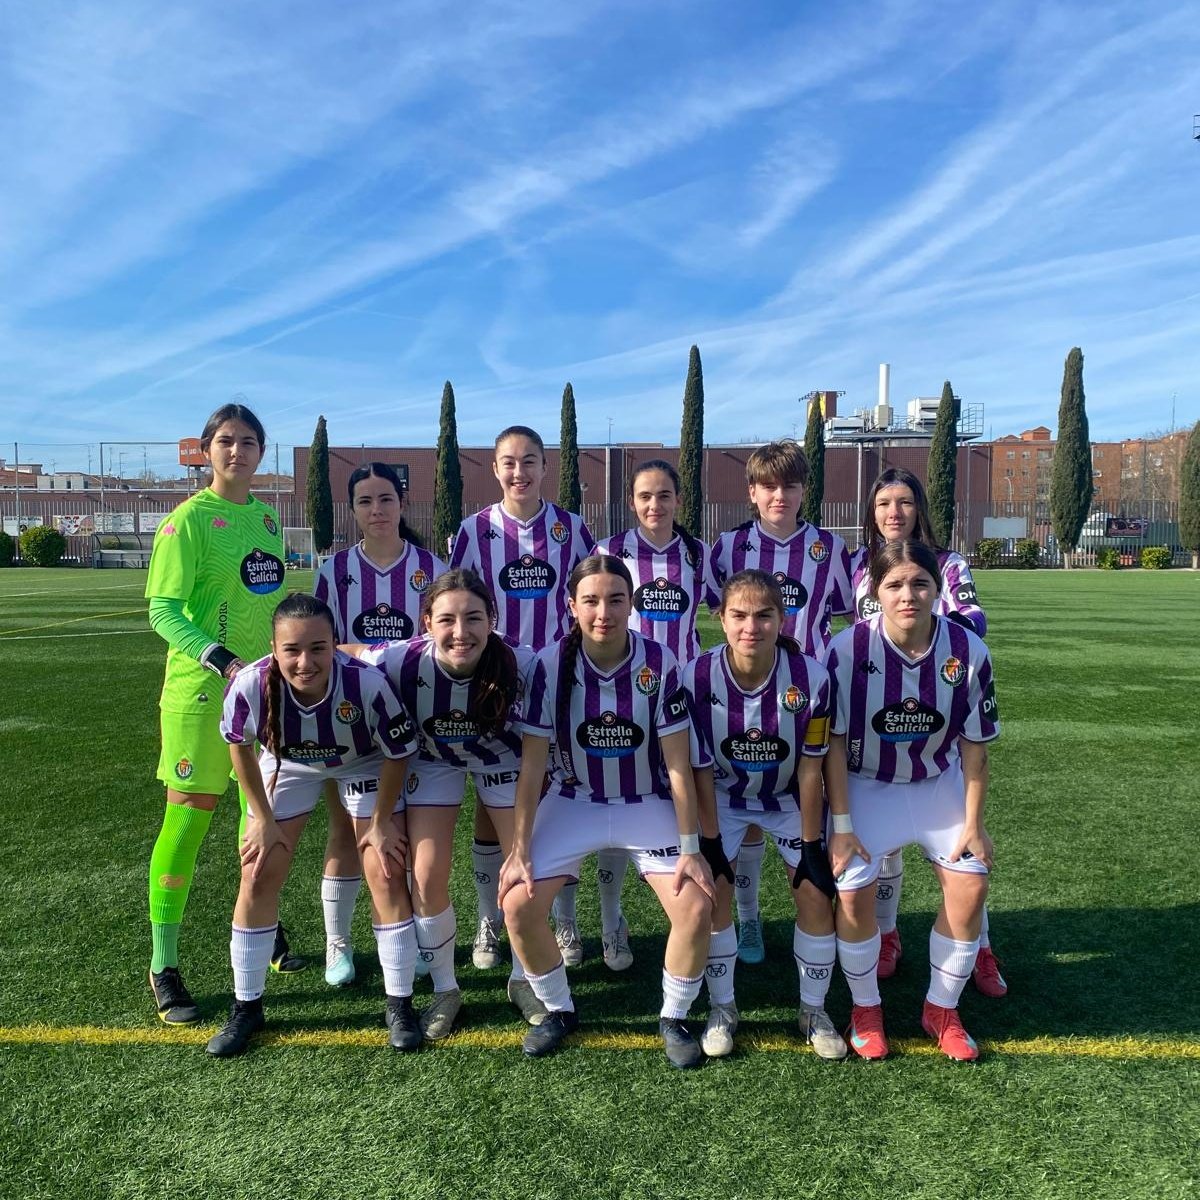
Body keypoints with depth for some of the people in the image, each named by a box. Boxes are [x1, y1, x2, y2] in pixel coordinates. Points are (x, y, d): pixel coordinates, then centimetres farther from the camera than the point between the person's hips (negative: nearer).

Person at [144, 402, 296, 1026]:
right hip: (201, 690, -6)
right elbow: (163, 611, -15)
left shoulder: (267, 518, 9)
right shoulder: (188, 520, -10)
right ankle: (163, 967, 12)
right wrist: (223, 661, -26)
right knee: (188, 816, -1)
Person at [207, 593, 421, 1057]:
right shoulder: (251, 685, -35)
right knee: (258, 875, 0)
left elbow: (398, 754, -21)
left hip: (365, 764, -2)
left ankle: (400, 1005, 10)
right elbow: (240, 746, -11)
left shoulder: (369, 683, -40)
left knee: (386, 873, -8)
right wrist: (263, 819, -5)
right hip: (288, 765, 2)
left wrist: (380, 822, -13)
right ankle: (246, 1006, 20)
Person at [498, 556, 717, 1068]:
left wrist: (689, 848, -11)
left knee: (696, 910, -14)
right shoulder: (550, 664, -17)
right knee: (518, 906, -12)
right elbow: (532, 763, -12)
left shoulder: (659, 662, -19)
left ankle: (673, 1018, 14)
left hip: (647, 804, 0)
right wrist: (519, 848, -12)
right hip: (573, 801, 1)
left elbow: (678, 764, -13)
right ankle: (559, 1011, 16)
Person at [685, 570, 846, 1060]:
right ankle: (722, 1008, 13)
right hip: (723, 795, 0)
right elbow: (701, 769, -16)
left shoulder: (811, 677, -27)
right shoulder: (698, 676, -27)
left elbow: (809, 770, -17)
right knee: (713, 893, -10)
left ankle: (814, 1010, 19)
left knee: (816, 895, -5)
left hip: (788, 798, 0)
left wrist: (811, 845, -12)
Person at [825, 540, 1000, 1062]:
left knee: (970, 885, -6)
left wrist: (972, 823, -6)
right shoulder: (849, 648, -23)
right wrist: (840, 825, -16)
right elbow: (834, 742, -16)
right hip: (865, 784, -2)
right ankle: (865, 1009, 14)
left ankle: (941, 1010, 18)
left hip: (939, 784, 3)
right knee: (853, 892, -13)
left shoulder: (968, 650, -18)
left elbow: (974, 745, -7)